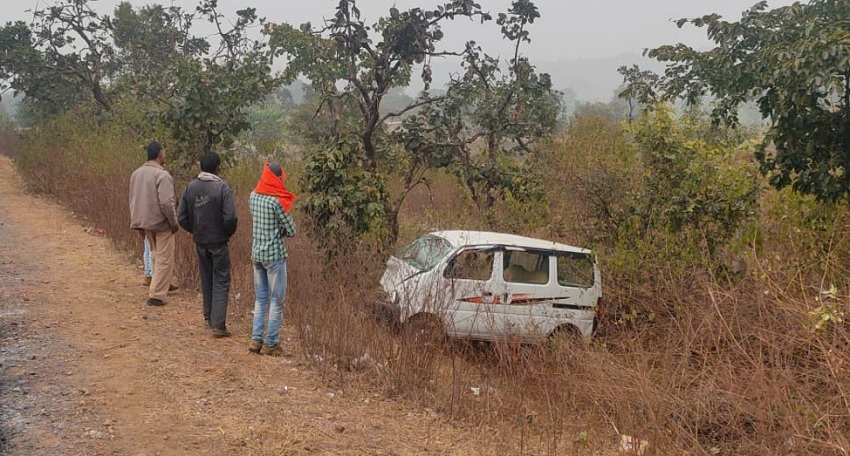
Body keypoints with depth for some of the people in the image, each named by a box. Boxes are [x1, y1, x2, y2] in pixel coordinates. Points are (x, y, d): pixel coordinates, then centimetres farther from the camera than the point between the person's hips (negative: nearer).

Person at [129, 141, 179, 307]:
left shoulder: (136, 173, 7)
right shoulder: (162, 175, -19)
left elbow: (133, 199, 14)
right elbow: (166, 202, -24)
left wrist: (139, 222, 21)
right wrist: (174, 222, -12)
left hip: (145, 222, 8)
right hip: (161, 223, -8)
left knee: (156, 255, 23)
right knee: (164, 260, 0)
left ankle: (161, 285, 32)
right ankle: (156, 295, 0)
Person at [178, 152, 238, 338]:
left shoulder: (190, 188, -2)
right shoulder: (222, 188, -15)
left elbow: (181, 217, -1)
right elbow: (230, 218, -20)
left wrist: (195, 231, 14)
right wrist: (228, 232, 0)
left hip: (200, 242, 5)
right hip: (218, 241, -5)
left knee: (206, 280, 19)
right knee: (221, 282, 1)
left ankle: (209, 318, 29)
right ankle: (218, 324, -6)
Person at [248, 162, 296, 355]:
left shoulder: (253, 196, 6)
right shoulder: (276, 200, -15)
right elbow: (291, 230, -9)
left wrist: (275, 229, 3)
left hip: (256, 253, 7)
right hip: (274, 254, -7)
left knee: (260, 299, 15)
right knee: (276, 301, 3)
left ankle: (256, 340, 13)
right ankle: (271, 343, 6)